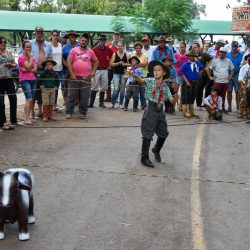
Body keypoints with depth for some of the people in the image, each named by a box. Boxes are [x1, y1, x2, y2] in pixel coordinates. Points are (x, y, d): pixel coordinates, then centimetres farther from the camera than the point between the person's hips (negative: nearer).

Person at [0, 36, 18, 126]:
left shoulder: (9, 53, 10)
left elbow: (15, 64, 13)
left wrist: (10, 64, -6)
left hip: (9, 79, 4)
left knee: (13, 99, 4)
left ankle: (14, 120, 15)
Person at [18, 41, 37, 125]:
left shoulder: (32, 57, 15)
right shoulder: (21, 57, -5)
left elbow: (35, 69, 6)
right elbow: (28, 67, -16)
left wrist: (27, 70, -11)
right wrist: (31, 57, -6)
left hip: (33, 79, 7)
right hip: (25, 80, -7)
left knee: (31, 100, 5)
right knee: (29, 99, -16)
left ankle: (28, 117, 13)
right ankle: (26, 119, -17)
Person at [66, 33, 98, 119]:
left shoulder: (90, 51, 8)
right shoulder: (74, 50, 3)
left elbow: (96, 61, 18)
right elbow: (69, 63, -1)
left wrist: (93, 72, 6)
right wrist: (72, 74, -8)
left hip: (86, 77, 1)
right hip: (75, 77, -1)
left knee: (85, 97, 3)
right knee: (71, 96, 2)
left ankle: (82, 113, 13)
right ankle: (69, 112, 9)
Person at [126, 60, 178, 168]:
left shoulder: (165, 86, 6)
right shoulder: (150, 81, -4)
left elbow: (172, 101, 2)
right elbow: (141, 80, -27)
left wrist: (175, 98, -21)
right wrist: (134, 75, -47)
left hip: (160, 111, 5)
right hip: (151, 110, -5)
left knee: (163, 133, 14)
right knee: (147, 135, -1)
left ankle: (156, 150, 41)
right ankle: (144, 158, 10)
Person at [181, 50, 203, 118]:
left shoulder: (197, 63, 7)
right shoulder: (186, 64, -7)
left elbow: (201, 68, 25)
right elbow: (183, 74, -10)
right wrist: (187, 82, -17)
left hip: (195, 82, 6)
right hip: (188, 82, -5)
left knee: (192, 97, 13)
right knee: (186, 97, -5)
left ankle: (192, 112, 21)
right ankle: (185, 111, 1)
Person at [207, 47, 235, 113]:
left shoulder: (228, 61, 6)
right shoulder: (215, 61, 0)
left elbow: (232, 70, 17)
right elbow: (209, 69, 6)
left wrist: (230, 76, 5)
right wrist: (210, 77, 0)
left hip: (225, 81, 2)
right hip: (217, 81, -2)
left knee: (223, 95, 9)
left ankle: (223, 108, 19)